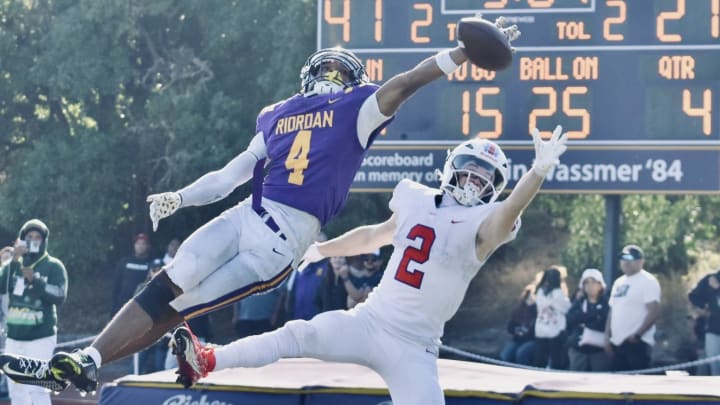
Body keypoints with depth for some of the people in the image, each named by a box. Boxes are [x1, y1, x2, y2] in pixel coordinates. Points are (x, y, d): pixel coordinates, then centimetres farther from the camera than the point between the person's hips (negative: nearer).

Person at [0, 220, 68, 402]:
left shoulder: (53, 266, -2)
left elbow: (60, 297, -14)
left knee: (37, 388, -15)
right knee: (16, 389, 9)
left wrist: (35, 280, -25)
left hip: (40, 337, -5)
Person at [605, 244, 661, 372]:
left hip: (637, 342, -9)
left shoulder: (647, 281, -7)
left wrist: (637, 335, -20)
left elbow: (654, 312, -16)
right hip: (617, 342, 9)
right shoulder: (619, 283, 19)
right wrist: (608, 337, 14)